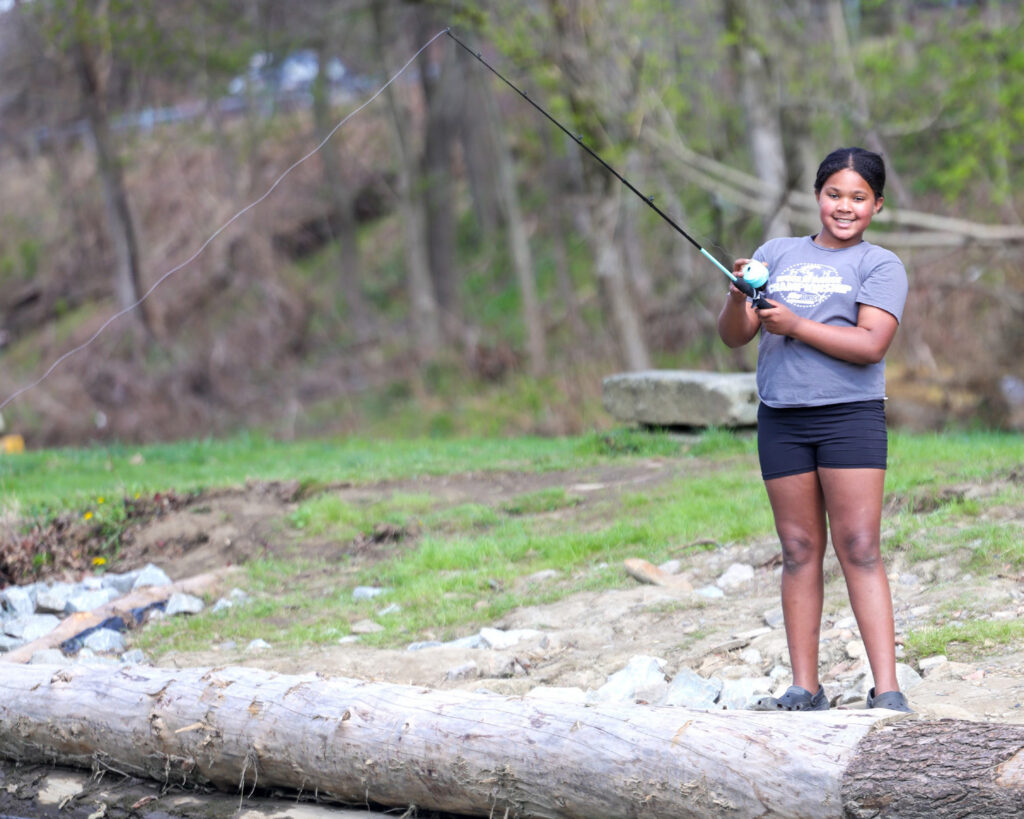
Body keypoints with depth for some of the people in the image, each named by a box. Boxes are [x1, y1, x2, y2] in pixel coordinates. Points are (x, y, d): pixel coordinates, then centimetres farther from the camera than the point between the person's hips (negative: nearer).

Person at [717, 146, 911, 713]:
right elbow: (733, 337, 10)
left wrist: (794, 325, -15)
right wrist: (738, 298, -10)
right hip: (780, 420, 3)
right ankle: (805, 691, 8)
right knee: (800, 552, 5)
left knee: (859, 550, -9)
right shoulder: (775, 254, 16)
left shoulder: (880, 265, 5)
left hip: (850, 416, -3)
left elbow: (871, 345, -10)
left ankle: (887, 692, -10)